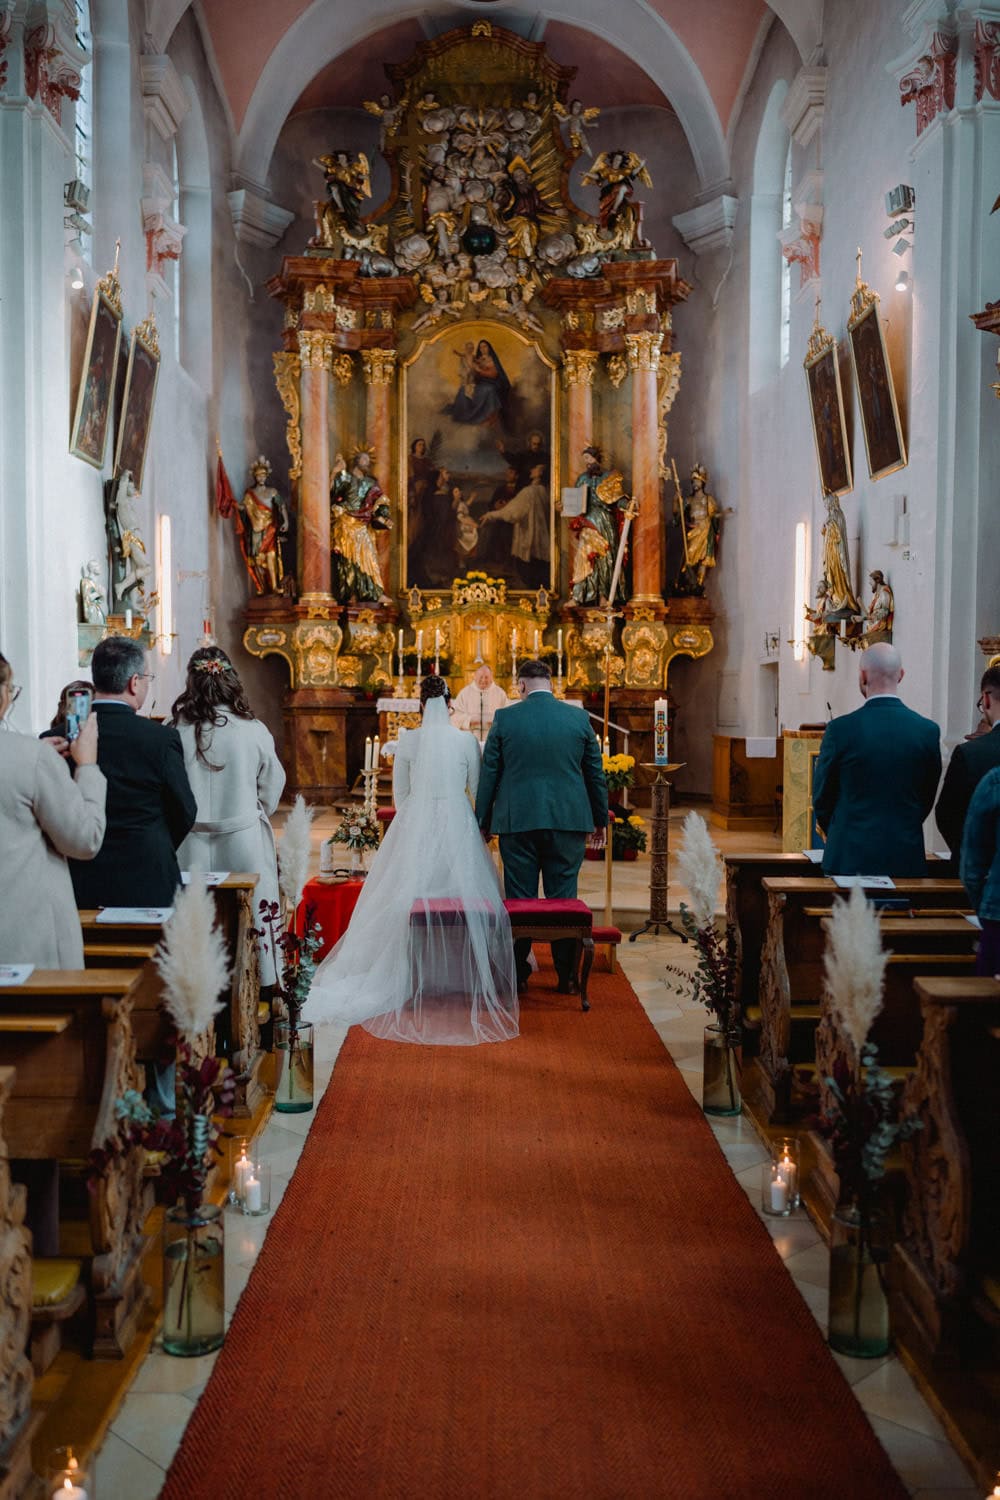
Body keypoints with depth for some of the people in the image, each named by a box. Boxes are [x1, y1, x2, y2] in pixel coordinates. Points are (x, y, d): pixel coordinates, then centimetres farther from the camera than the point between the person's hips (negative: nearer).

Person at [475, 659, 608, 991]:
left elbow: (489, 774, 1)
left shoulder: (505, 718, -2)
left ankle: (517, 973, 13)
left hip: (517, 820, -1)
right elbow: (595, 773, 8)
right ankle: (566, 974, 12)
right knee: (563, 898, 8)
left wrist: (482, 821, 9)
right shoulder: (578, 717, 3)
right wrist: (600, 819, 18)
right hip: (568, 820, 1)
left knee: (519, 900, 7)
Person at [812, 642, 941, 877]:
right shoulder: (928, 730, -2)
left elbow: (821, 798, 0)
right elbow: (928, 798, 7)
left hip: (850, 858, -2)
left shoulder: (841, 729, -10)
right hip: (907, 859, 3)